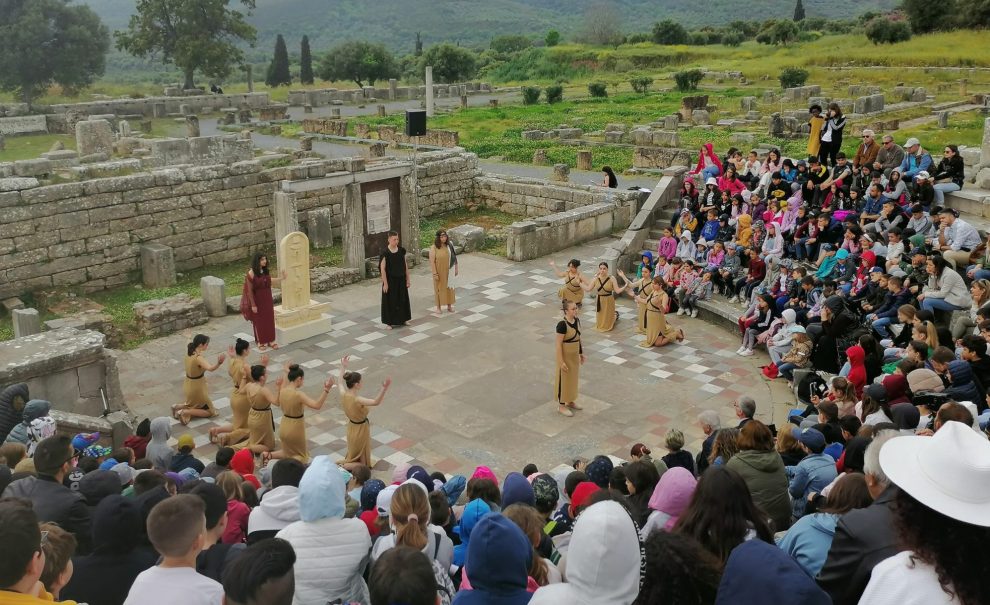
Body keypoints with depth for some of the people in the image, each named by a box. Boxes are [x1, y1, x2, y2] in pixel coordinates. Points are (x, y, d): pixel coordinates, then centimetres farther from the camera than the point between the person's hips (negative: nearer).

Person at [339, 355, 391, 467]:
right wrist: (384, 388, -60)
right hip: (361, 429, -7)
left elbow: (341, 382, 8)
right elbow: (376, 402, -48)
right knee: (360, 454, 15)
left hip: (351, 426, 7)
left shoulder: (343, 394, -14)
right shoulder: (357, 400, -36)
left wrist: (343, 367, 18)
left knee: (353, 452, 30)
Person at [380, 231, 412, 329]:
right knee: (390, 301, 4)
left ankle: (402, 319, 28)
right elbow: (382, 268, -14)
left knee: (402, 299, 13)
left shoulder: (402, 250, -1)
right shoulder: (385, 252, -14)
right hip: (390, 280, -5)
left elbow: (406, 265, 5)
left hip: (401, 280, 5)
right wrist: (385, 283, -15)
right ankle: (389, 322, 13)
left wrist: (407, 279, 5)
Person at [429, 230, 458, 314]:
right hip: (439, 272, -3)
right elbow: (432, 262, -12)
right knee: (439, 288, 8)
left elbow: (454, 258, 5)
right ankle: (438, 307, 20)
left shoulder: (449, 246, -2)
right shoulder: (434, 248, -13)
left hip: (448, 271, 3)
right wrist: (435, 273, -14)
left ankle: (449, 306, 25)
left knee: (449, 287, 12)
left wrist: (456, 268, 5)